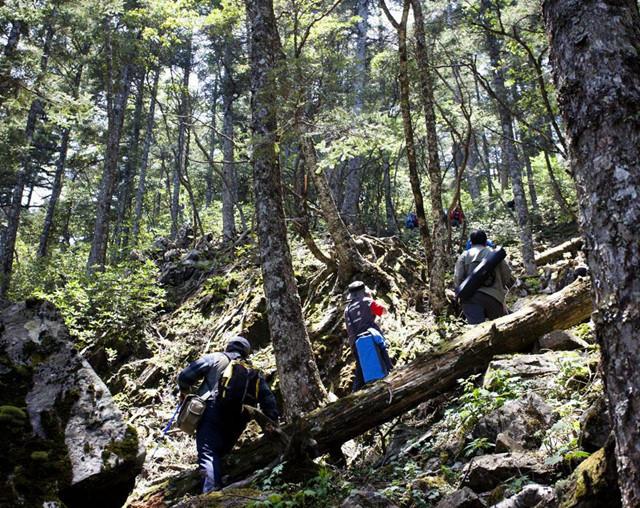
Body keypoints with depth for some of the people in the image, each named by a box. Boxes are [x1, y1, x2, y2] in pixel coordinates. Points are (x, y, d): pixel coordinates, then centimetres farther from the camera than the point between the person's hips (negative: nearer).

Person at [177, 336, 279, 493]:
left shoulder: (214, 358, 15)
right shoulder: (254, 371, 25)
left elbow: (185, 376, 7)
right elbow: (268, 398, 16)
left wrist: (184, 391, 26)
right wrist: (273, 423, 15)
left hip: (212, 413, -4)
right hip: (236, 423, 4)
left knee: (208, 453, -13)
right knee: (219, 453, 18)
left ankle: (211, 491, -34)